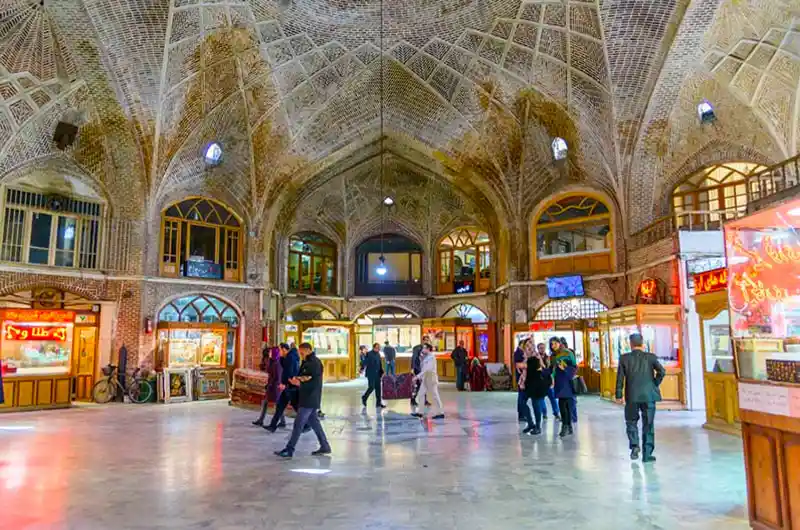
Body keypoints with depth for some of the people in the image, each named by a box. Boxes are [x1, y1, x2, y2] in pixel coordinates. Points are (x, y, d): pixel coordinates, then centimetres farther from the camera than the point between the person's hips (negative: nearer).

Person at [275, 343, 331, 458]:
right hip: (306, 399, 10)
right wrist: (297, 379, -6)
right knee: (314, 422, 14)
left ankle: (289, 450, 0)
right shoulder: (306, 363, 14)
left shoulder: (315, 363, -15)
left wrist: (300, 383, -16)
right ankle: (325, 446, 21)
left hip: (309, 400, -10)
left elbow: (315, 384, -17)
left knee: (298, 424, -5)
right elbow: (301, 375, 14)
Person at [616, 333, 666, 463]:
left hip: (632, 396, 0)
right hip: (649, 395, 1)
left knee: (631, 421, 17)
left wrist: (619, 395, 5)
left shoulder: (624, 358, 0)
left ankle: (634, 445, -1)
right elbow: (661, 371, -11)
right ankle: (647, 454, 10)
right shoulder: (650, 357, 1)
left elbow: (620, 377, -1)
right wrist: (655, 384, 4)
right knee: (648, 424, 9)